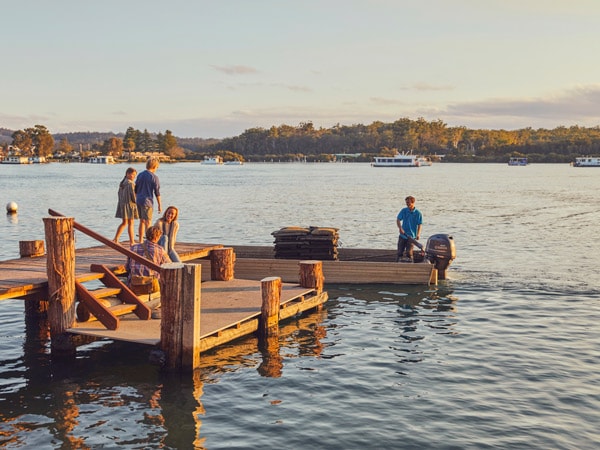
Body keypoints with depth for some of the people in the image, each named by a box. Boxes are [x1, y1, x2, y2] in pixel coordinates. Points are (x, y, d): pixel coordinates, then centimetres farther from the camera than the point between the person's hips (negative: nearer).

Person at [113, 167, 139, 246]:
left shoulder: (122, 183, 9)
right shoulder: (130, 183, -15)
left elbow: (119, 193, 13)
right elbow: (133, 194, -17)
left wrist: (122, 202, 19)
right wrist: (136, 202, -2)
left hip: (122, 204, 8)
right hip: (130, 204, -8)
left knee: (124, 223, 15)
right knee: (130, 223, 0)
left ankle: (116, 239, 8)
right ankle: (132, 242, 4)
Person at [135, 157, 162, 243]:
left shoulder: (140, 175, 9)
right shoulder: (154, 177, -10)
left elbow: (135, 190, 14)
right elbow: (157, 192, -10)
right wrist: (160, 205, -4)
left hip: (139, 201, 6)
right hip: (147, 201, -6)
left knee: (142, 221, 14)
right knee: (148, 222, -3)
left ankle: (141, 241, 17)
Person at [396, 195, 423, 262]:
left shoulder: (418, 213, -4)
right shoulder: (403, 211, 2)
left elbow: (420, 224, -4)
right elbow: (398, 220, 0)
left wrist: (418, 234, -17)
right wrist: (400, 228, -19)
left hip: (411, 236, -3)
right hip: (402, 235, 3)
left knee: (409, 252, -5)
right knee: (400, 252, 7)